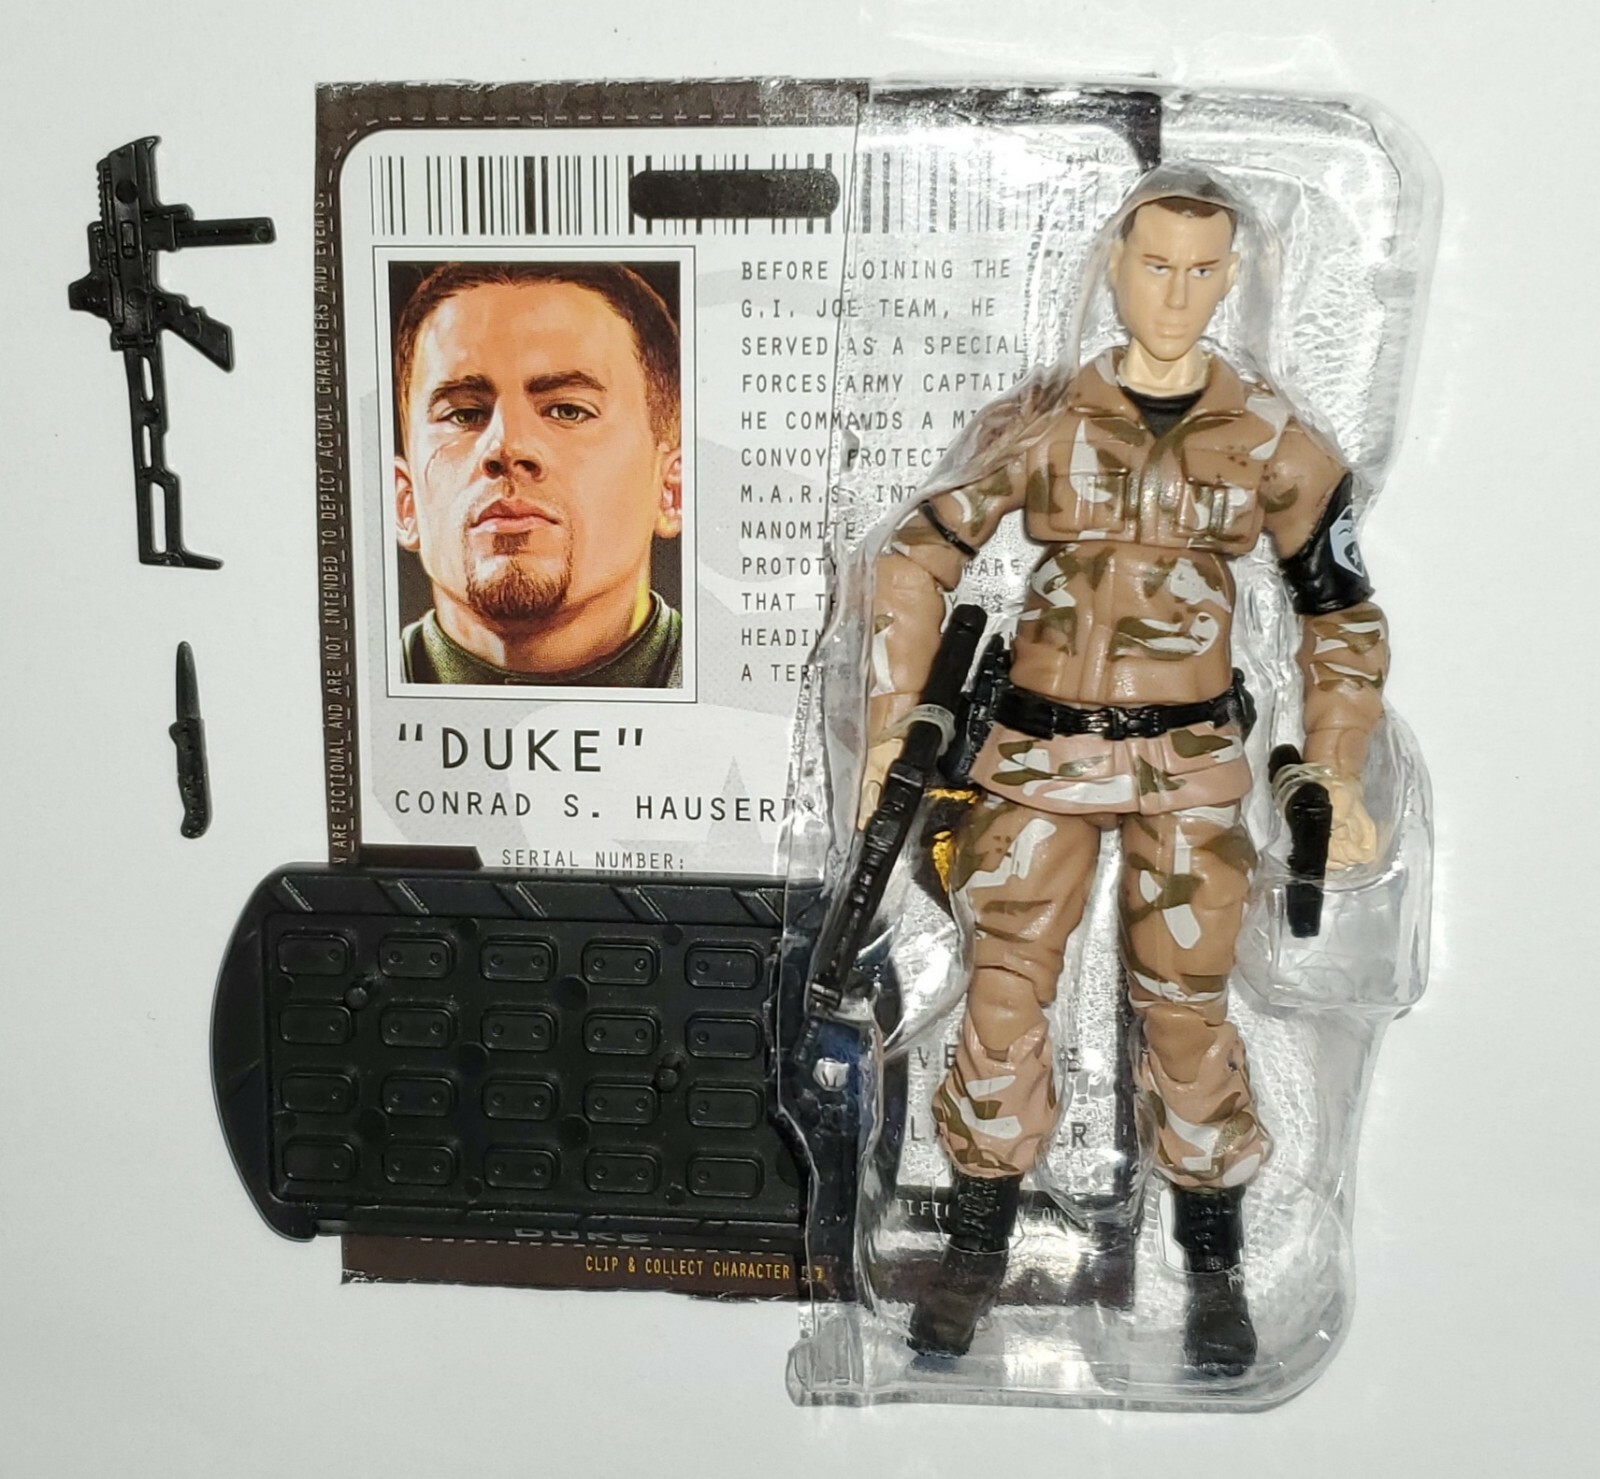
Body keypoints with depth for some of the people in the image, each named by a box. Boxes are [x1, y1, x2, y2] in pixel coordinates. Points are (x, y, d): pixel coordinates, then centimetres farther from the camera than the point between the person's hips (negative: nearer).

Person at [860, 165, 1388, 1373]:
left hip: (1190, 763, 0)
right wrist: (890, 725, -6)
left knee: (1188, 1009, 5)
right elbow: (922, 556, 1)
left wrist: (1337, 774, -1)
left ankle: (1216, 1264, 25)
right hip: (1039, 751, 0)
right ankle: (980, 1245, 21)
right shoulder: (1041, 422, -2)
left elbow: (1342, 617, 8)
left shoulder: (1274, 443, 0)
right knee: (1004, 994, 3)